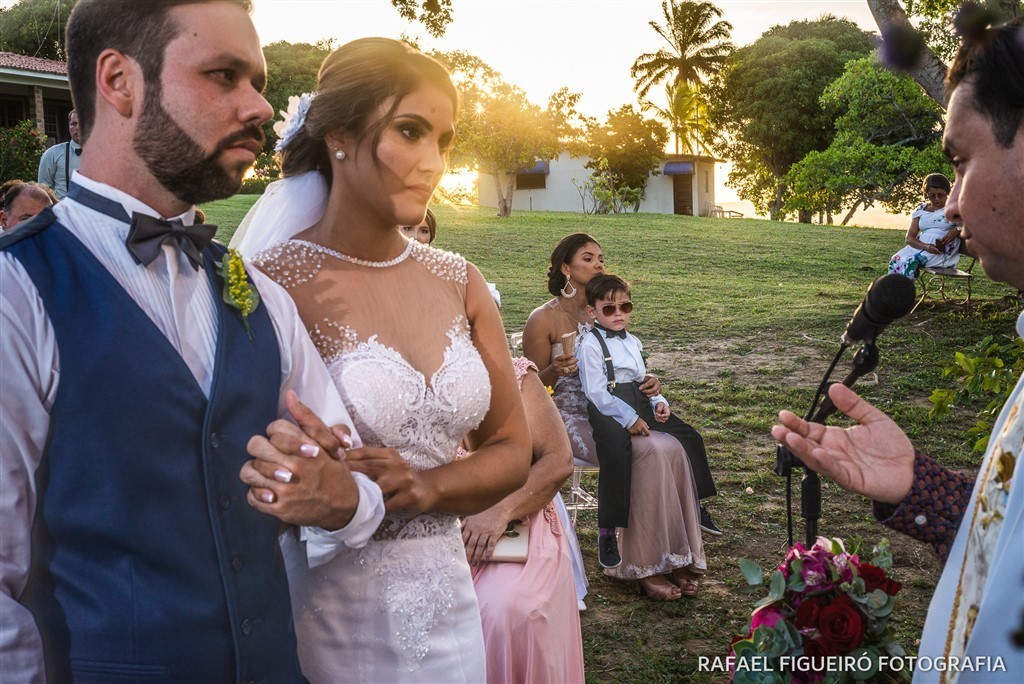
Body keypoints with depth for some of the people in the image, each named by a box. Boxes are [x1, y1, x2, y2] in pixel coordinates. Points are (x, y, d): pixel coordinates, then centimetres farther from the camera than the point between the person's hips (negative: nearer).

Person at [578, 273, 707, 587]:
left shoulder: (633, 342, 21)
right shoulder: (591, 345, -5)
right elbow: (597, 393, -13)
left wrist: (658, 402, 4)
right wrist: (629, 419, -20)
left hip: (640, 408, 8)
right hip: (607, 411, -8)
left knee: (689, 438, -4)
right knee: (616, 447, -36)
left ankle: (694, 510, 12)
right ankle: (607, 532, -27)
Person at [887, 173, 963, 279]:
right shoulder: (920, 211, 15)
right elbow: (909, 237, 6)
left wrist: (957, 231, -19)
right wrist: (925, 246, -16)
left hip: (943, 252, -4)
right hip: (920, 246, 4)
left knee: (910, 262, -31)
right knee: (895, 260, -26)